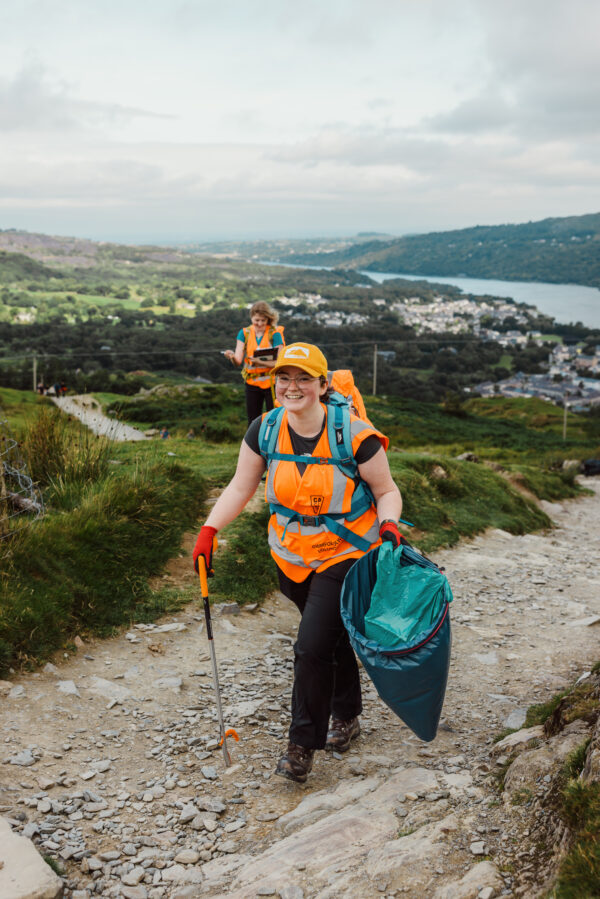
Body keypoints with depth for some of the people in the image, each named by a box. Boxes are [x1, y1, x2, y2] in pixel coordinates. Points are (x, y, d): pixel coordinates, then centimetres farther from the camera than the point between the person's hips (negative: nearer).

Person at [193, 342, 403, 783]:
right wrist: (209, 530, -10)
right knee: (334, 635, 20)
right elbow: (240, 488, 1)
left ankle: (302, 746, 9)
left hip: (344, 555, -4)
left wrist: (389, 524, -26)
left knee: (312, 646, -11)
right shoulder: (264, 431, -7)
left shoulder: (355, 436, -18)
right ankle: (347, 717, 45)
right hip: (291, 556, 4)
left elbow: (387, 491, -7)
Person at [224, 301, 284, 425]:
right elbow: (238, 360, -8)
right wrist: (232, 356, -32)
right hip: (252, 383, 3)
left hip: (271, 383, -3)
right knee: (252, 422, 10)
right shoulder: (244, 333, 0)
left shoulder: (275, 334, -8)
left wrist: (260, 362, -32)